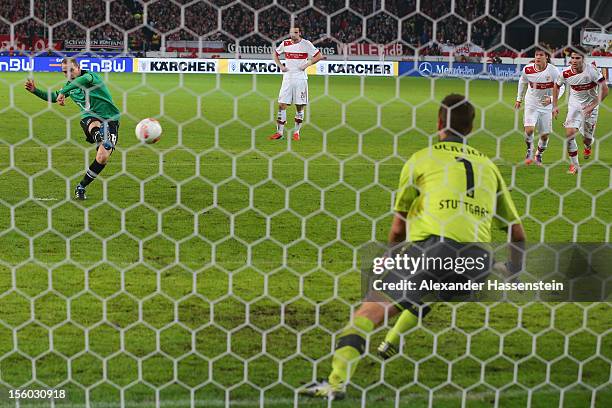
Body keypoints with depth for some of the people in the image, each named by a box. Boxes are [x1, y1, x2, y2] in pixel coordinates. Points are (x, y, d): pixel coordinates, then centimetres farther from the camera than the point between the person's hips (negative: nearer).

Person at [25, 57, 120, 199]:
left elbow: (84, 79, -34)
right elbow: (54, 97, 32)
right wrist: (35, 90, 18)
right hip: (89, 118, 4)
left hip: (110, 120, -3)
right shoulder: (70, 85, 14)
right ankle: (104, 141, -73)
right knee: (95, 126, -37)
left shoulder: (91, 76, -7)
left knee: (102, 158, -15)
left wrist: (63, 92, -37)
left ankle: (81, 187, 3)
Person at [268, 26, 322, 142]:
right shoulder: (285, 44, 4)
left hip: (301, 79, -2)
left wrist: (307, 64, -9)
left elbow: (319, 56, 0)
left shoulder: (306, 44, -4)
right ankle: (280, 132, 1)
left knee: (300, 106, 3)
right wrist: (280, 66, 6)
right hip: (287, 78, 2)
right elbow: (275, 54, 20)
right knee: (282, 105, -4)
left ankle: (296, 132, 15)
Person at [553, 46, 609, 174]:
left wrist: (592, 106, -23)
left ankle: (588, 147, 46)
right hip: (574, 104, 2)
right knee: (569, 133, -16)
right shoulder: (565, 73, -14)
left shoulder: (591, 70, -24)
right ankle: (574, 164, -3)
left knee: (587, 139, 5)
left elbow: (604, 90, -20)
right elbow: (556, 86, 8)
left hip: (590, 106, -2)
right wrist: (555, 106, 5)